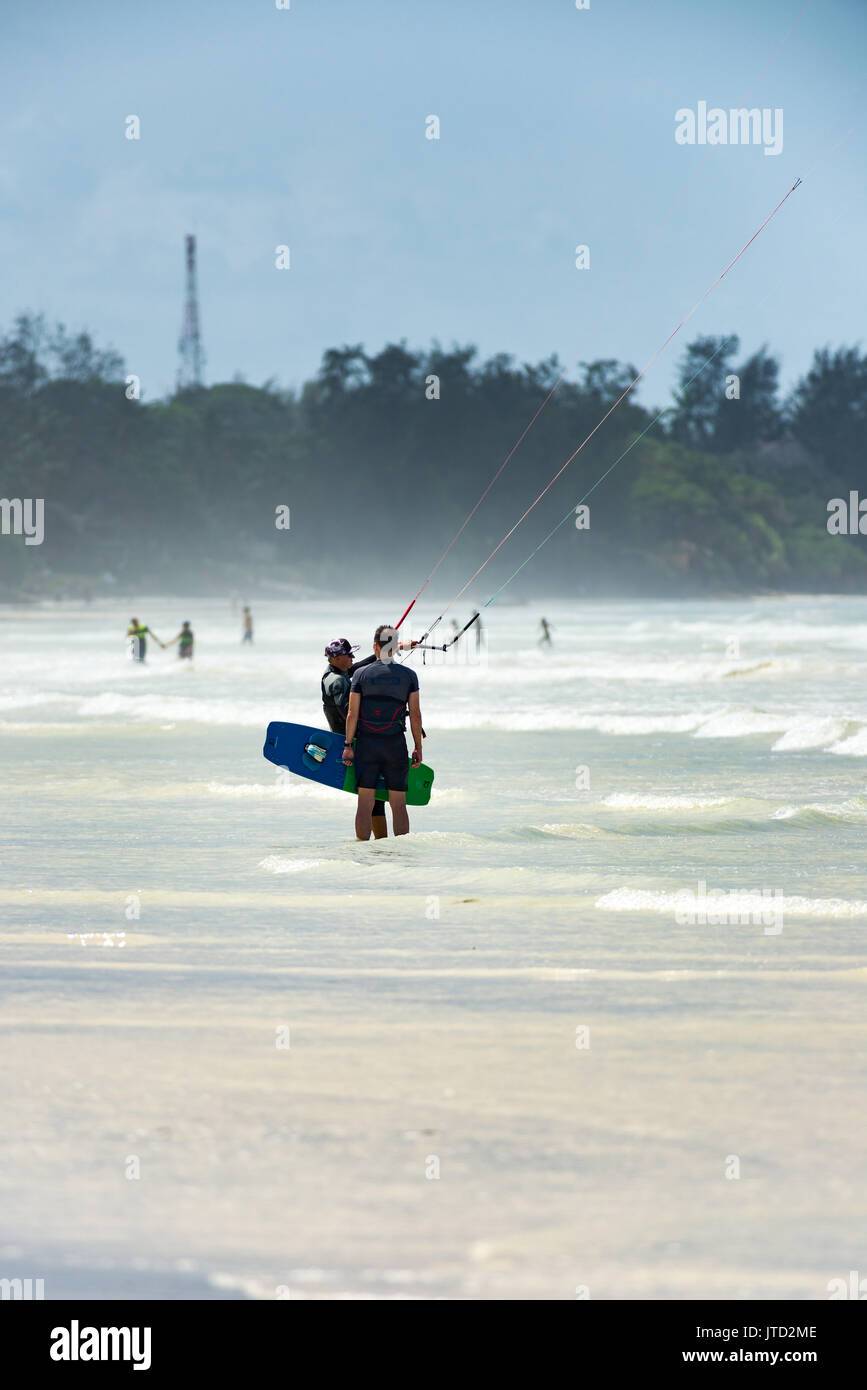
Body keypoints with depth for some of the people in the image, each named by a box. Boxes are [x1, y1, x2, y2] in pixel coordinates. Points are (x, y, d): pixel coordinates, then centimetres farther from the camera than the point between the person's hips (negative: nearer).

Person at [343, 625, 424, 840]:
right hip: (396, 744, 0)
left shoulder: (361, 674, -1)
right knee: (399, 803, 4)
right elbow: (415, 715, 0)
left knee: (365, 803, 2)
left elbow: (352, 714, -3)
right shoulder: (408, 675, 1)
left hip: (366, 744, 0)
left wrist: (348, 745, 3)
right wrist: (418, 748, 7)